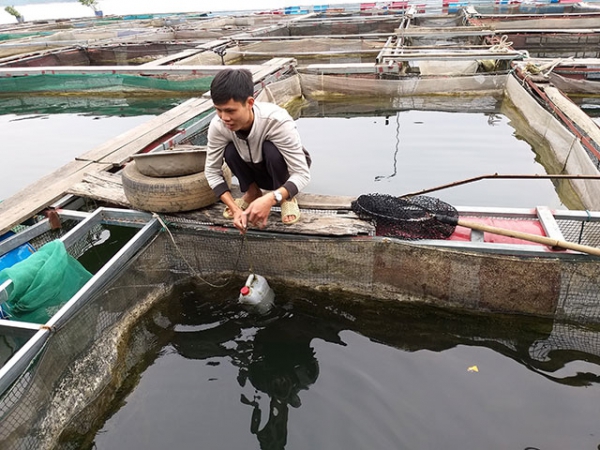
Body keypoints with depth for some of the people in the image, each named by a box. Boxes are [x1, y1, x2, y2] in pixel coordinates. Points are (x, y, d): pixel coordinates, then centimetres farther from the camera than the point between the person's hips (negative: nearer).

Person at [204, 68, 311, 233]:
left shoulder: (277, 121, -39)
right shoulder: (218, 125, -28)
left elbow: (302, 174, -36)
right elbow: (212, 172, -17)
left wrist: (270, 199, -52)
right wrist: (236, 210, -30)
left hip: (284, 169, -3)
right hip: (258, 171, 3)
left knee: (271, 149, -35)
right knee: (231, 151, -27)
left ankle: (287, 198, -7)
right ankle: (252, 193, 1)